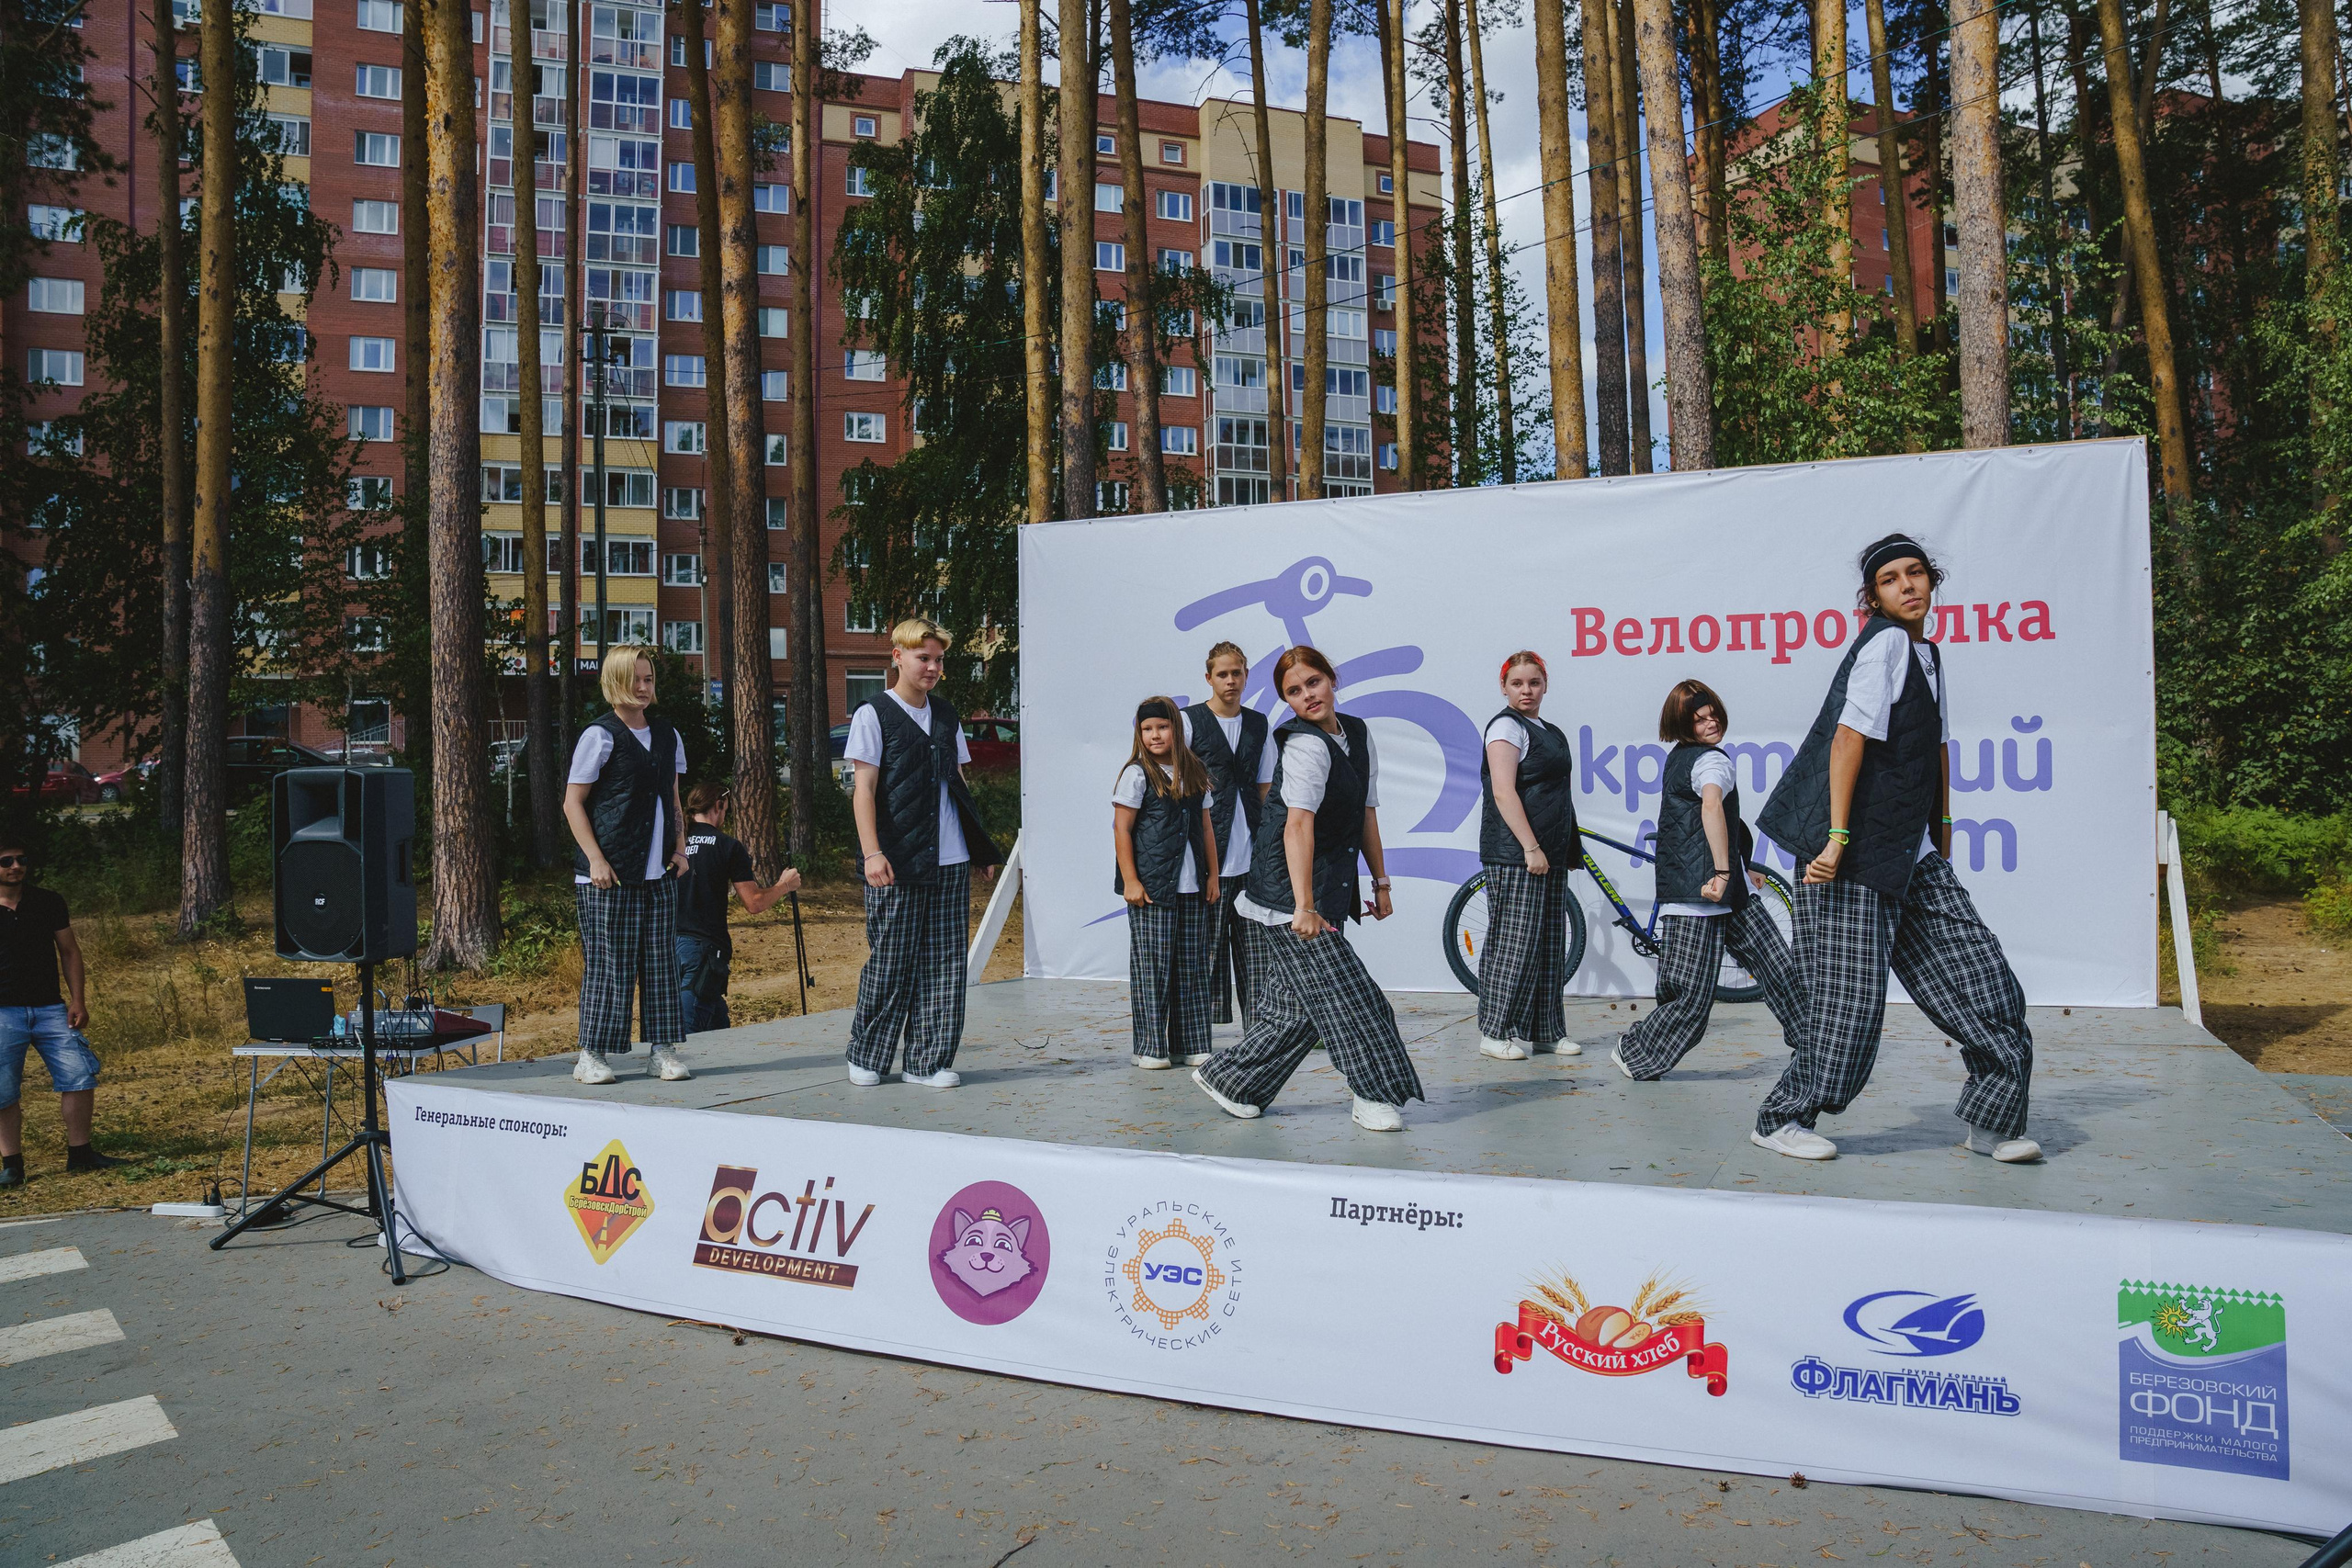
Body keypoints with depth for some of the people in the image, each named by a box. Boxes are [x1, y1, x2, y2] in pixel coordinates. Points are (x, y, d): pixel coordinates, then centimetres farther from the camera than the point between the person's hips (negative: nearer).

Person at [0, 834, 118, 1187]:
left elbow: (69, 951, 11)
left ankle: (79, 1153, 6)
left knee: (80, 1075, -5)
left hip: (50, 1009, 2)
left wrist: (77, 1000, 2)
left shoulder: (48, 903, 7)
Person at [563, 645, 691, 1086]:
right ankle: (591, 1054, 7)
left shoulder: (667, 735, 14)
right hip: (610, 874, -5)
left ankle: (664, 1048, 13)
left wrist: (679, 848, 8)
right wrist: (596, 860, -12)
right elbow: (573, 804, -5)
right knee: (608, 962, -2)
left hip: (659, 872, 6)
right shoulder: (600, 736, -4)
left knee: (660, 959, 7)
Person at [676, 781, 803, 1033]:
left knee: (718, 1026, 17)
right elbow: (755, 904, -4)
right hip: (703, 947, -5)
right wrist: (785, 885, 15)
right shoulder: (728, 847, -3)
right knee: (688, 1036, -7)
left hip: (668, 943, 5)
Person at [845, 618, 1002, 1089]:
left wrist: (981, 847, 16)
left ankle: (927, 1061, 12)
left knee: (944, 962, 4)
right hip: (896, 862, -5)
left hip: (951, 860, 5)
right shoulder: (873, 716, -1)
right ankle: (865, 1057, 16)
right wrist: (872, 853, -16)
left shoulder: (946, 715, 16)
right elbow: (864, 790, -6)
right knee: (890, 960, -1)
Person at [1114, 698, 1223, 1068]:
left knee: (1192, 965, 7)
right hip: (1151, 886, -5)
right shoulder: (1137, 774, -3)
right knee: (1152, 965, -2)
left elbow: (1206, 827, 16)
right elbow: (1122, 830, -5)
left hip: (1192, 886, 5)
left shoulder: (1195, 774, 12)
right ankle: (1151, 1048, 6)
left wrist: (1213, 876, 11)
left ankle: (1190, 1045, 15)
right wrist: (1130, 881, -11)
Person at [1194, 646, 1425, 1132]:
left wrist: (1381, 882, 14)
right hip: (1292, 888, -9)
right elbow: (1299, 824, -27)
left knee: (1297, 1003, 10)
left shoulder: (1358, 733, 10)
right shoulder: (1306, 747, -17)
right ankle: (1376, 1095, 6)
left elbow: (1367, 812, 15)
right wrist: (1304, 906, -34)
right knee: (1342, 992, -6)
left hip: (1333, 886, 9)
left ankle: (1227, 1078, 22)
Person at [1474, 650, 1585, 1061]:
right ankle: (1495, 1033, 0)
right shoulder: (1507, 727, -7)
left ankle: (1546, 1031, 17)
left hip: (1550, 854, 9)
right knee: (1513, 943, -7)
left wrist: (1570, 851, 22)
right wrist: (1531, 847, -22)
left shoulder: (1550, 732, 19)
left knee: (1550, 946, 10)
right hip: (1514, 855, -9)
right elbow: (1504, 792, -17)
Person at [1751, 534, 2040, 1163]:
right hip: (1857, 856, -9)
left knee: (1981, 980, 5)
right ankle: (1781, 1120, 9)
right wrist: (1836, 838, -24)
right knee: (1850, 993, -6)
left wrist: (1943, 826, 26)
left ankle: (1993, 1120, 16)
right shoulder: (1885, 642, -10)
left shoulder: (1928, 654, 17)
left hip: (1914, 855, 9)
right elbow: (1848, 739, -18)